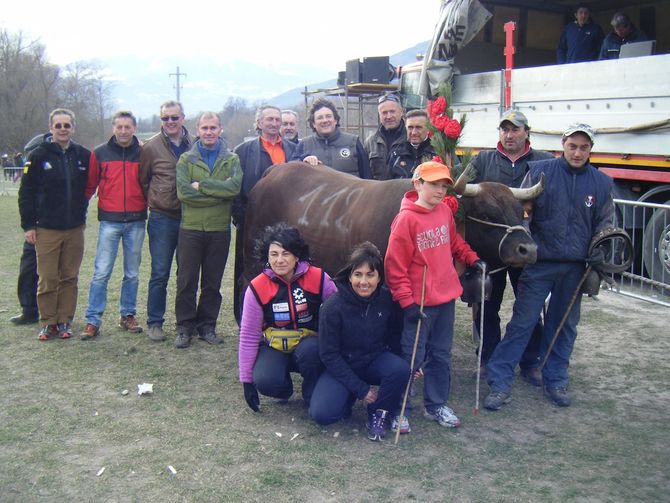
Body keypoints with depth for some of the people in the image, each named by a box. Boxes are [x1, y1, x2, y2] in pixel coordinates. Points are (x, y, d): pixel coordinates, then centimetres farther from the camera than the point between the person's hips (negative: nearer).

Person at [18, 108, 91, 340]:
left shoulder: (84, 156, 4)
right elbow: (26, 192, -1)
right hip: (46, 228, -2)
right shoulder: (38, 156, -2)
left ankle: (65, 322, 17)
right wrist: (28, 225, -4)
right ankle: (48, 323, 12)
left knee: (70, 278, 7)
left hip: (75, 228, 2)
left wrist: (81, 212, 8)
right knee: (47, 279, 1)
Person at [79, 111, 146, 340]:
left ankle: (128, 315, 22)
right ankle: (93, 320, 2)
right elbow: (90, 185, 6)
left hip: (136, 222, 1)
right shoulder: (100, 153, 3)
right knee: (101, 273, -3)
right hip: (109, 221, -1)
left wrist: (148, 206, 5)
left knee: (132, 274, 10)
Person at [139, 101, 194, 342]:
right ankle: (154, 323, 12)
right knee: (159, 274, 2)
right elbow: (142, 181, 7)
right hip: (162, 218, -2)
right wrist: (155, 202, 6)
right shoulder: (151, 147, -2)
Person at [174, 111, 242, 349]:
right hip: (190, 229, -1)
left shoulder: (231, 159, 6)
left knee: (213, 282, 9)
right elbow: (183, 191, -11)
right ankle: (185, 327, 15)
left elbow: (235, 186, -13)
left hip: (219, 229, 1)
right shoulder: (186, 159, 4)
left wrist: (201, 185, -15)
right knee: (187, 281, 4)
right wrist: (219, 193, -13)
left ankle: (207, 326, 21)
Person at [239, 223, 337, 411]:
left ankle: (314, 396, -6)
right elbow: (248, 336, -6)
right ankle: (285, 389, 9)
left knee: (309, 350, -35)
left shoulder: (318, 278, -14)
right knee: (266, 381, -29)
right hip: (274, 347, 0)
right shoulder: (257, 288, -12)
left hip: (310, 345, 0)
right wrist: (247, 381, -4)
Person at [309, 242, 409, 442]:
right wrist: (361, 389, -17)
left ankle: (378, 414, -3)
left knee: (401, 369, -30)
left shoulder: (388, 300, -13)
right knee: (322, 413, -25)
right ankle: (349, 397, 10)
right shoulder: (333, 307, -21)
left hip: (375, 361, 2)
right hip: (341, 367, -2)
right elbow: (329, 355, -16)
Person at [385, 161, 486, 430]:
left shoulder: (445, 211, 4)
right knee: (412, 358, 2)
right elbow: (394, 264, -15)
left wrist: (472, 258, 7)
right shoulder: (406, 218, -16)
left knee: (441, 355, 16)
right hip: (419, 302, -7)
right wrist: (407, 301, -17)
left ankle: (435, 405, 31)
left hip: (446, 297, 7)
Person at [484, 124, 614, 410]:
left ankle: (555, 381, 28)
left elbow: (605, 226, 14)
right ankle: (500, 383, 1)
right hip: (539, 262, -3)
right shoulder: (541, 171, -2)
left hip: (574, 268, 3)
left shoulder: (602, 183, 8)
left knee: (564, 325, 13)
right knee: (522, 322, -5)